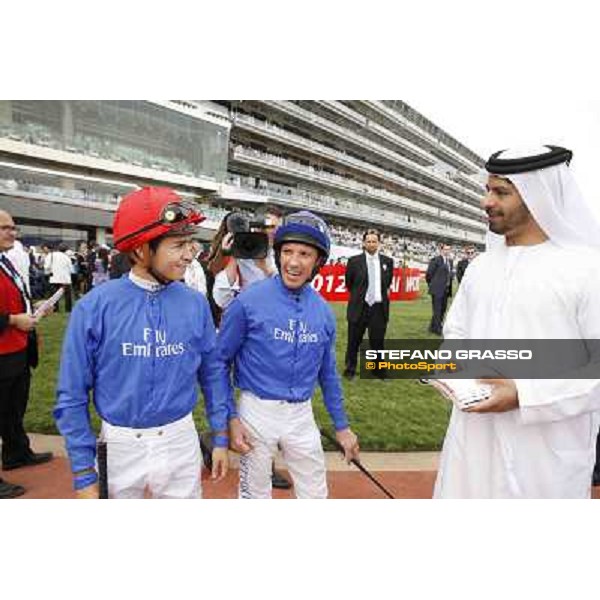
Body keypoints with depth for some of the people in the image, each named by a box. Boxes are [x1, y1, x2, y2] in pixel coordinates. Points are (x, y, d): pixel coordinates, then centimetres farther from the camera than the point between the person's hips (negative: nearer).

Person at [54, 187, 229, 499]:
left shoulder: (196, 303, -8)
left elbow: (211, 374, 2)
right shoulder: (94, 307, -15)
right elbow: (72, 397, -8)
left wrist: (221, 438, 4)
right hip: (119, 446, -1)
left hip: (180, 441, 2)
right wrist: (84, 475, -6)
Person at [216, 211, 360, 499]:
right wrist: (231, 417, -9)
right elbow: (220, 361, -6)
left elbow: (327, 372, 10)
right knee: (255, 494, 15)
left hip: (302, 415, 4)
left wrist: (341, 426, 14)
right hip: (257, 412, -4)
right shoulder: (248, 300, -14)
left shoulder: (323, 311, 0)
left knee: (315, 494, 18)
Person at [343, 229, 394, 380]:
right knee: (354, 341, 9)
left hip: (379, 307, 2)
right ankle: (350, 370, 25)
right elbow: (349, 283, 7)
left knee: (378, 341, 11)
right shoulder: (354, 261, -5)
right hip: (359, 307, -2)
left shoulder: (387, 261, 2)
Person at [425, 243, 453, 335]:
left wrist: (449, 287, 14)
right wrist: (431, 285, 1)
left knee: (442, 310, 11)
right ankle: (438, 329, 3)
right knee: (437, 310, -4)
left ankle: (433, 327, 22)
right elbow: (429, 274, -8)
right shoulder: (435, 260, -9)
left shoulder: (450, 261, 14)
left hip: (446, 290, 8)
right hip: (437, 289, -8)